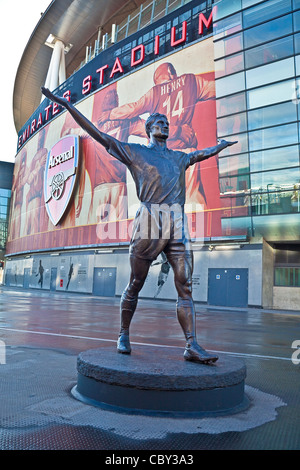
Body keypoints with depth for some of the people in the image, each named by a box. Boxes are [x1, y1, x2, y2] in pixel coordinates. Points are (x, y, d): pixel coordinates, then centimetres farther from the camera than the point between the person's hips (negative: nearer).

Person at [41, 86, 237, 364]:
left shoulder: (178, 158, 27)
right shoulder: (135, 152, 12)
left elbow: (203, 154, 46)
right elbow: (98, 135, 9)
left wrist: (223, 144, 61)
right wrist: (66, 105, 7)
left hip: (178, 226, 5)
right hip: (149, 221, -4)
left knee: (185, 287, -4)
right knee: (135, 285, 3)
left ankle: (192, 346, -4)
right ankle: (123, 336, 20)